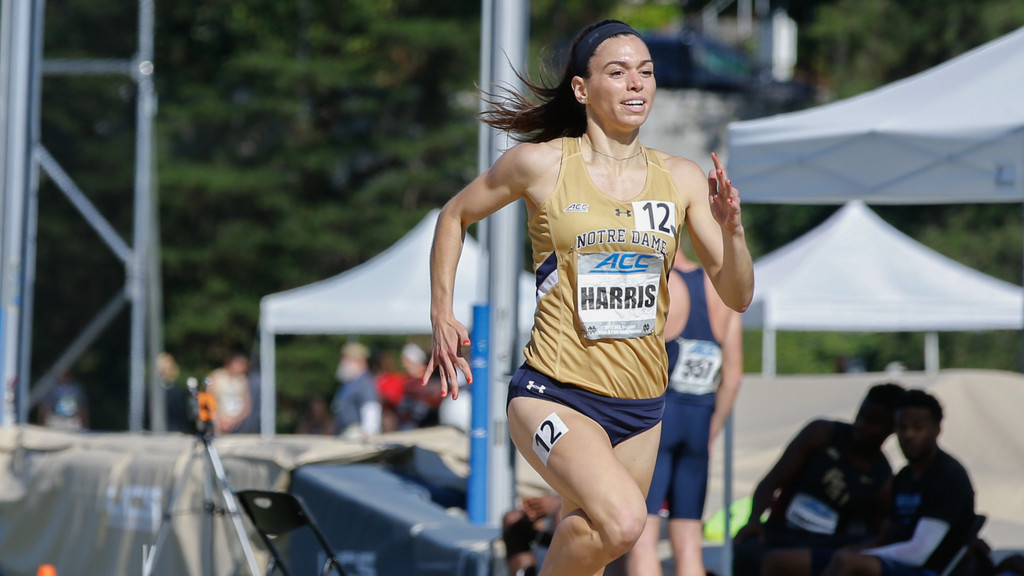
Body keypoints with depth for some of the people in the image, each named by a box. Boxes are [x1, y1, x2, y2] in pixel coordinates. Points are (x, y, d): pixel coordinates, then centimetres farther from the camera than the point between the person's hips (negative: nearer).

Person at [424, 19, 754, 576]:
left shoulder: (682, 179, 4)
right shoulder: (541, 164, -5)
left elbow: (737, 296, 6)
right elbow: (455, 216, 12)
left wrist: (731, 229, -13)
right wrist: (442, 316, 5)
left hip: (640, 408, 5)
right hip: (554, 395, -5)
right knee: (621, 522, -31)